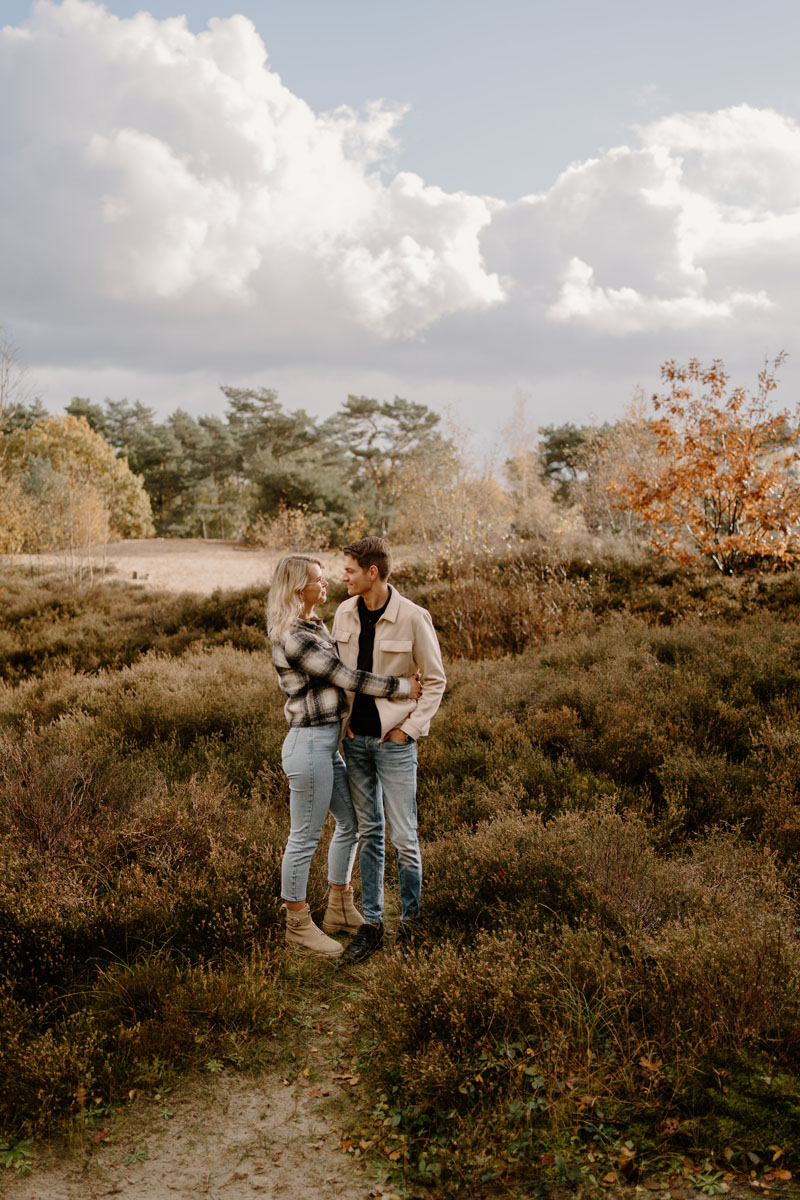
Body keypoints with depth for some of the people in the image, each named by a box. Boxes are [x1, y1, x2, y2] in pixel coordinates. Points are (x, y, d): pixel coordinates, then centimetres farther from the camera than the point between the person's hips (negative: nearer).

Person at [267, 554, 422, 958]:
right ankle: (297, 924, 20)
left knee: (350, 822, 19)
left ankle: (340, 910, 34)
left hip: (328, 743, 10)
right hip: (309, 744, -10)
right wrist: (402, 688, -11)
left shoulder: (314, 625, 10)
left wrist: (401, 680, -2)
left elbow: (345, 668, 11)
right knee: (305, 837, 4)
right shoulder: (293, 638, -21)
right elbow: (345, 678, -19)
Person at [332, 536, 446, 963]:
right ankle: (371, 924, 19)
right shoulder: (344, 614, 3)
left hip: (394, 740, -4)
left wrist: (410, 727, -10)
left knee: (403, 836, 0)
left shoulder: (413, 618, -12)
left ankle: (410, 916, 21)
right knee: (368, 833, 11)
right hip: (355, 739, 5)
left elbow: (435, 680, -4)